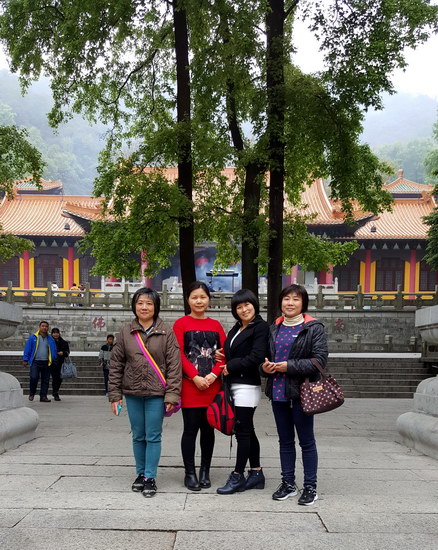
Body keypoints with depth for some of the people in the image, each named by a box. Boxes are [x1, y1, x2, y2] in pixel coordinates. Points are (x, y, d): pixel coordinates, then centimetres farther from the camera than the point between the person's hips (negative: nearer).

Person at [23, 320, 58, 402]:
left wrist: (53, 360, 6)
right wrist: (25, 360, -2)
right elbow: (27, 349, 3)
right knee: (34, 377, -15)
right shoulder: (33, 337, 3)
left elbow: (54, 350, 15)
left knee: (45, 380, 3)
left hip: (46, 363, 3)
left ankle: (43, 396, 12)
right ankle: (31, 393, 8)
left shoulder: (50, 339, 11)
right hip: (35, 362, -3)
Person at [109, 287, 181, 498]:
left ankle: (150, 477, 11)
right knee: (138, 436, 12)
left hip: (156, 393, -2)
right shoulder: (126, 332, 4)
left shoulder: (166, 333, -3)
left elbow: (174, 365, -5)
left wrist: (172, 395, -11)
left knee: (153, 436, 2)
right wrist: (115, 395, 1)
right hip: (132, 393, 3)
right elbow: (116, 364, 5)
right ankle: (141, 473, 26)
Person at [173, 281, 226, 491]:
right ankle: (190, 473, 12)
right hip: (190, 385, -3)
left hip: (212, 385, 3)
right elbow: (179, 354, -7)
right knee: (191, 428, 1)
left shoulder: (216, 325, 11)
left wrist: (213, 375, -9)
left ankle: (205, 472, 21)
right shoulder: (181, 324, 0)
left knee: (208, 429, 9)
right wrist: (195, 377, -14)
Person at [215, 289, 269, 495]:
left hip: (247, 386, -8)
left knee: (243, 431, -3)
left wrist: (231, 366, -10)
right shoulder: (236, 329, 17)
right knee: (247, 431, 13)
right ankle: (256, 474, 21)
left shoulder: (261, 327, -9)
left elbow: (256, 357, -18)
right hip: (235, 385, 9)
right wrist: (223, 357, 0)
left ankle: (237, 476, 4)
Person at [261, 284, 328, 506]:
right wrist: (265, 366, -1)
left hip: (301, 391, -6)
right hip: (278, 391, 6)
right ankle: (288, 483, 25)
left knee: (306, 440, 3)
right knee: (285, 440, 14)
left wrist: (289, 366, -18)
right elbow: (265, 355, 22)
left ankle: (310, 487, 14)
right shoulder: (274, 328, 12)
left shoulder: (314, 328, -6)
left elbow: (320, 360, -14)